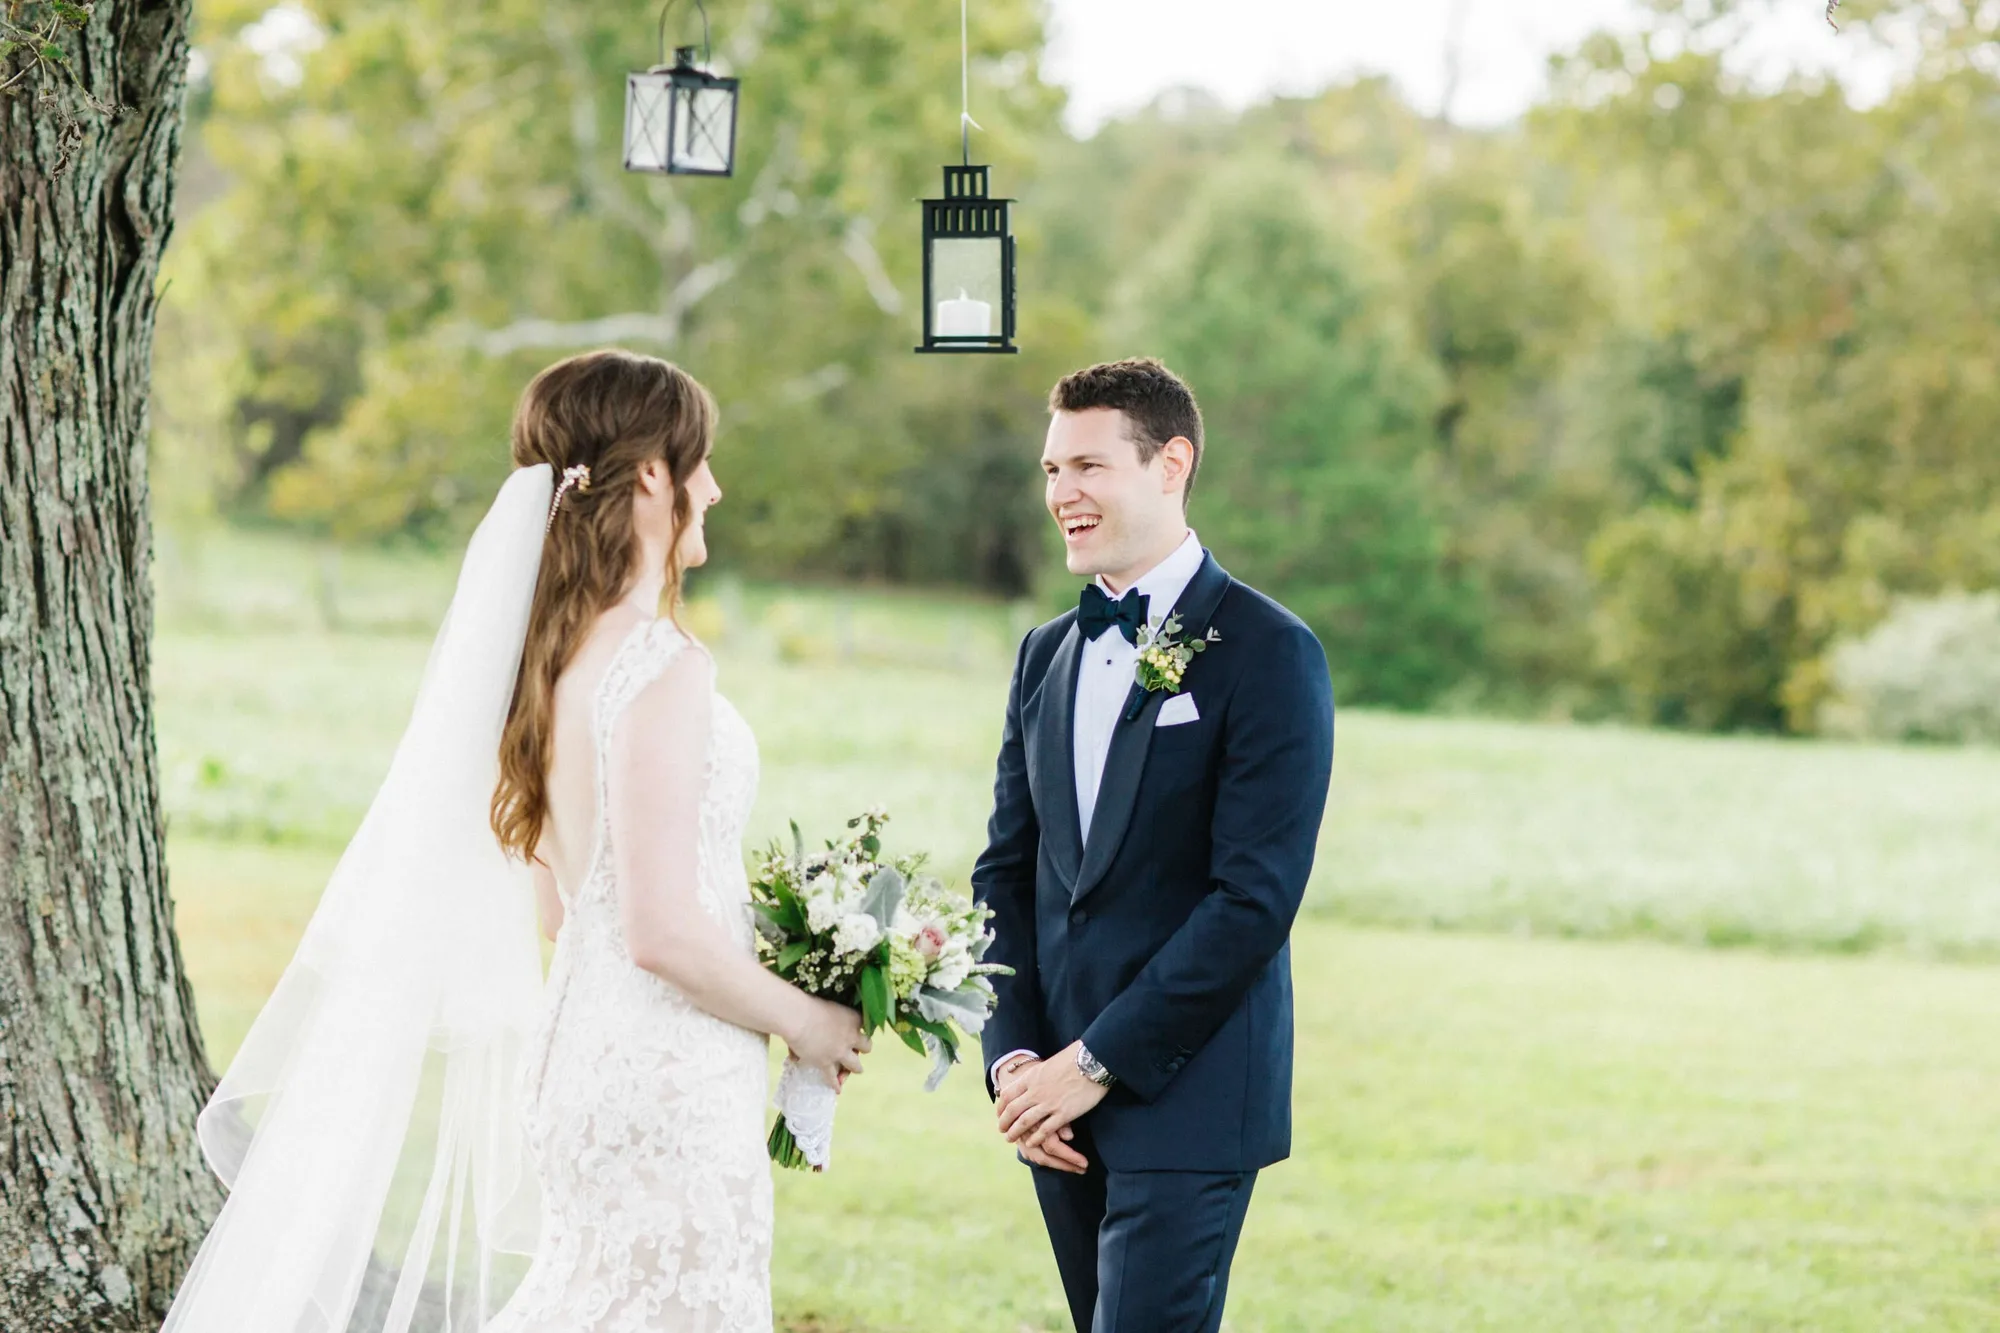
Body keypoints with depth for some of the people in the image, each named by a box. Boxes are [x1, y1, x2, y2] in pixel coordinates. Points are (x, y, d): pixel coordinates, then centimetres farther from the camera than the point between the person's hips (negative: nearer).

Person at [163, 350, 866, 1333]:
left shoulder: (549, 656, 9)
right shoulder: (660, 668, -17)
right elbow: (661, 931, -21)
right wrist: (807, 1022, -7)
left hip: (583, 1058, 9)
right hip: (666, 1089, -9)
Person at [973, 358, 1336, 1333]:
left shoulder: (1269, 652, -8)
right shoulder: (1048, 655, 14)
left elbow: (1256, 895, -15)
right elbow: (1006, 873, 13)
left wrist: (1100, 1062, -15)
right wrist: (1014, 1058, -1)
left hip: (1187, 1100, -6)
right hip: (1060, 1103, 7)